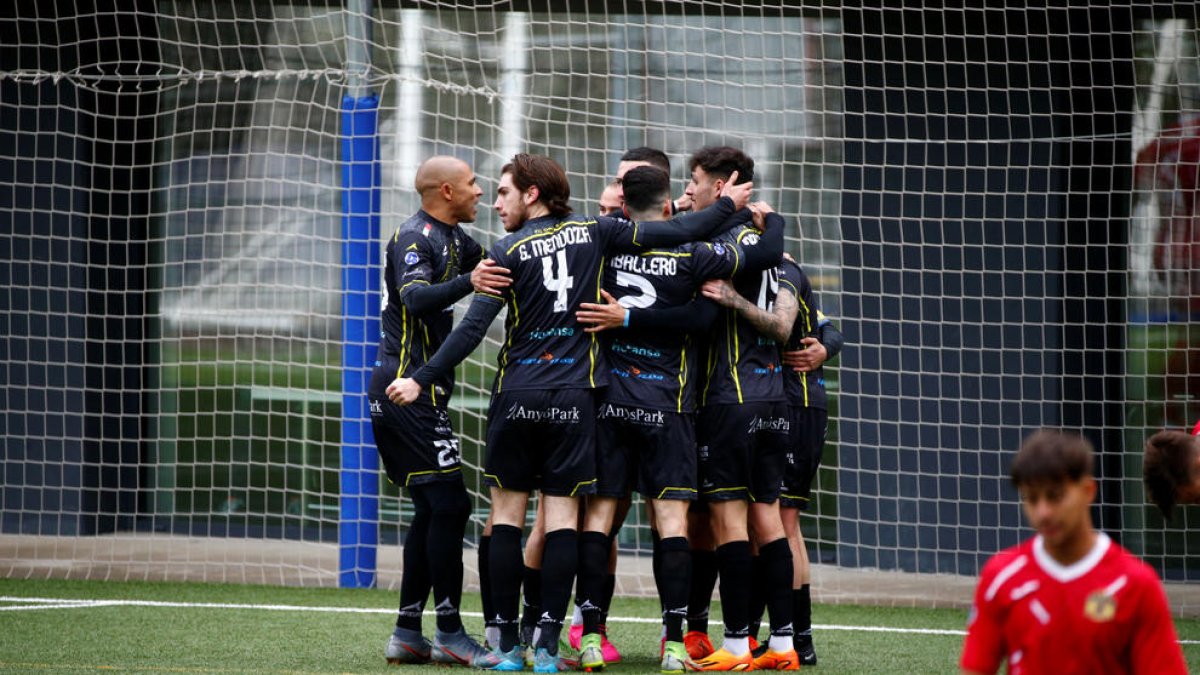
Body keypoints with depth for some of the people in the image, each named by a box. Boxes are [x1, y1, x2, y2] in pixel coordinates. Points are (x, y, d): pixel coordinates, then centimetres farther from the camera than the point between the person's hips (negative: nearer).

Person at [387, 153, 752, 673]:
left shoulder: (508, 252, -4)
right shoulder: (592, 233, 3)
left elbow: (473, 328, -10)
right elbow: (678, 233, 3)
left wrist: (422, 380, -8)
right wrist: (728, 205, 19)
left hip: (517, 395, -2)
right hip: (575, 396, 2)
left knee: (507, 513, 6)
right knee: (563, 515, 3)